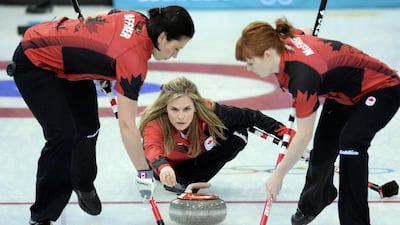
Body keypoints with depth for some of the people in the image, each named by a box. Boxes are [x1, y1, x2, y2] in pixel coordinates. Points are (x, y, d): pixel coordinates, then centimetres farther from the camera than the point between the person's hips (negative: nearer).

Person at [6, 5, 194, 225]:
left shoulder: (138, 20, -9)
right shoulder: (134, 58, -30)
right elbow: (127, 126, -28)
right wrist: (144, 172, -22)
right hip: (34, 62, -9)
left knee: (88, 127, 13)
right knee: (63, 136, -18)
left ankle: (82, 184, 40)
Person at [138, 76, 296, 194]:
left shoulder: (209, 112, -36)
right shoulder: (155, 124, -42)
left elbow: (251, 117, -23)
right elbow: (152, 150, -63)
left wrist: (285, 133, -26)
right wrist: (163, 167, -85)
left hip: (199, 157, 0)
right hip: (170, 164, 0)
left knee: (238, 134, -20)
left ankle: (187, 181, -16)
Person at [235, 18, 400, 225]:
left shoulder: (303, 73, -38)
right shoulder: (285, 42, -14)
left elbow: (303, 135, -31)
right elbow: (307, 34, 13)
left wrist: (278, 175, -21)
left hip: (381, 89, -9)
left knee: (350, 142, -30)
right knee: (322, 149, 11)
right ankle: (314, 201, 38)